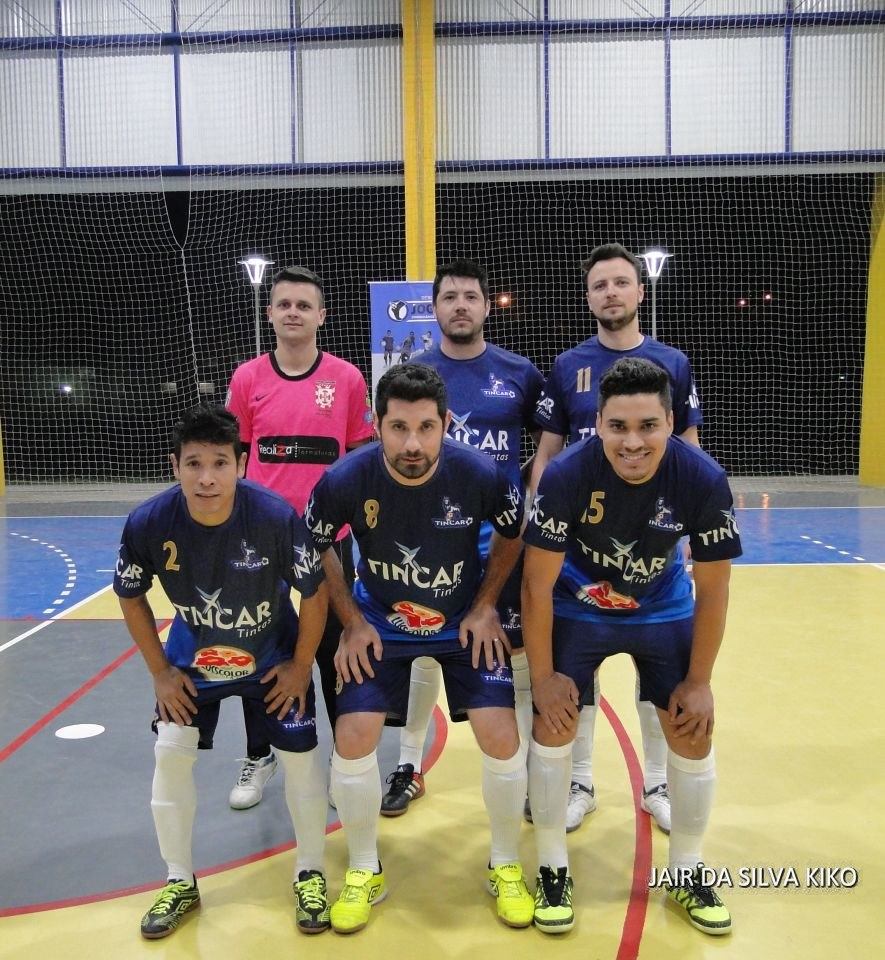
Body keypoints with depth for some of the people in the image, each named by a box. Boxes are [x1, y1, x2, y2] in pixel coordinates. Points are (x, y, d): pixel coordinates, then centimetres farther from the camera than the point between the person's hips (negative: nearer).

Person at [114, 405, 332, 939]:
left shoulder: (277, 516, -34)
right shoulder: (148, 524, -27)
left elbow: (315, 593, -18)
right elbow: (131, 599, -6)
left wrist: (301, 667, -10)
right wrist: (161, 672, -4)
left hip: (273, 654, -2)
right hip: (193, 656, 2)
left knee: (301, 753, -2)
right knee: (171, 752, 0)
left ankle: (311, 874, 23)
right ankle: (180, 882, 23)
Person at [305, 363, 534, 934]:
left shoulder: (482, 475, -25)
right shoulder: (346, 480, -25)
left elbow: (514, 534, -3)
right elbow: (314, 550, -4)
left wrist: (486, 606, -7)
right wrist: (352, 622, -7)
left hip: (465, 622, 0)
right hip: (380, 624, 1)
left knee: (501, 737, -10)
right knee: (353, 738, -9)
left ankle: (506, 867, 17)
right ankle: (365, 872, 17)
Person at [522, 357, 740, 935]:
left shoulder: (704, 480, -27)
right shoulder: (567, 475, -32)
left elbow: (712, 589, -13)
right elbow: (538, 582, -20)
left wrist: (699, 681, -8)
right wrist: (544, 674, -14)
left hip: (663, 611, 2)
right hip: (577, 609, -1)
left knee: (693, 734, 2)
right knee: (553, 726, -6)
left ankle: (688, 873, 25)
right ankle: (554, 870, 16)